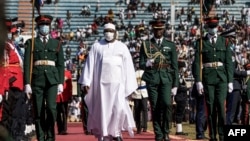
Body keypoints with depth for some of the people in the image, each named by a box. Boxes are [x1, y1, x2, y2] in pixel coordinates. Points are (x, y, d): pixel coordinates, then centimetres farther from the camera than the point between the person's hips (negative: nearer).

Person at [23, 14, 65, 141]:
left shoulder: (56, 43, 13)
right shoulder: (31, 43, 8)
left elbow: (61, 64, 10)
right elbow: (27, 64, 3)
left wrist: (61, 82, 1)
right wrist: (27, 83, -5)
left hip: (52, 79, 0)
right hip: (37, 79, 0)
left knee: (51, 108, -13)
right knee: (38, 112, 0)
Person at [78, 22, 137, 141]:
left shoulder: (122, 47, 8)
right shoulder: (96, 47, 8)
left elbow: (128, 67, 5)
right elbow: (89, 64, 5)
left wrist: (129, 87, 1)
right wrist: (86, 82, -4)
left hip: (118, 83, 0)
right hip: (101, 83, 1)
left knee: (119, 108, -13)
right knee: (102, 110, 0)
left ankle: (116, 131, 8)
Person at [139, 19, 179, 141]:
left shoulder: (171, 45, 12)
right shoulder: (146, 45, 11)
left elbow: (175, 66, 11)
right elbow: (141, 64, 9)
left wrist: (175, 85, 5)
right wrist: (146, 64, -15)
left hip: (166, 79, 0)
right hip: (151, 80, 0)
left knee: (167, 104, -17)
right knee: (155, 108, -1)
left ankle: (166, 131, -2)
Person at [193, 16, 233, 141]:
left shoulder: (224, 42, 9)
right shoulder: (201, 42, 5)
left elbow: (229, 62, 7)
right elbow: (197, 63, 1)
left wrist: (230, 81, 2)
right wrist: (198, 81, -7)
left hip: (222, 78, 0)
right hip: (207, 78, 0)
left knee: (221, 105, -10)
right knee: (210, 107, 1)